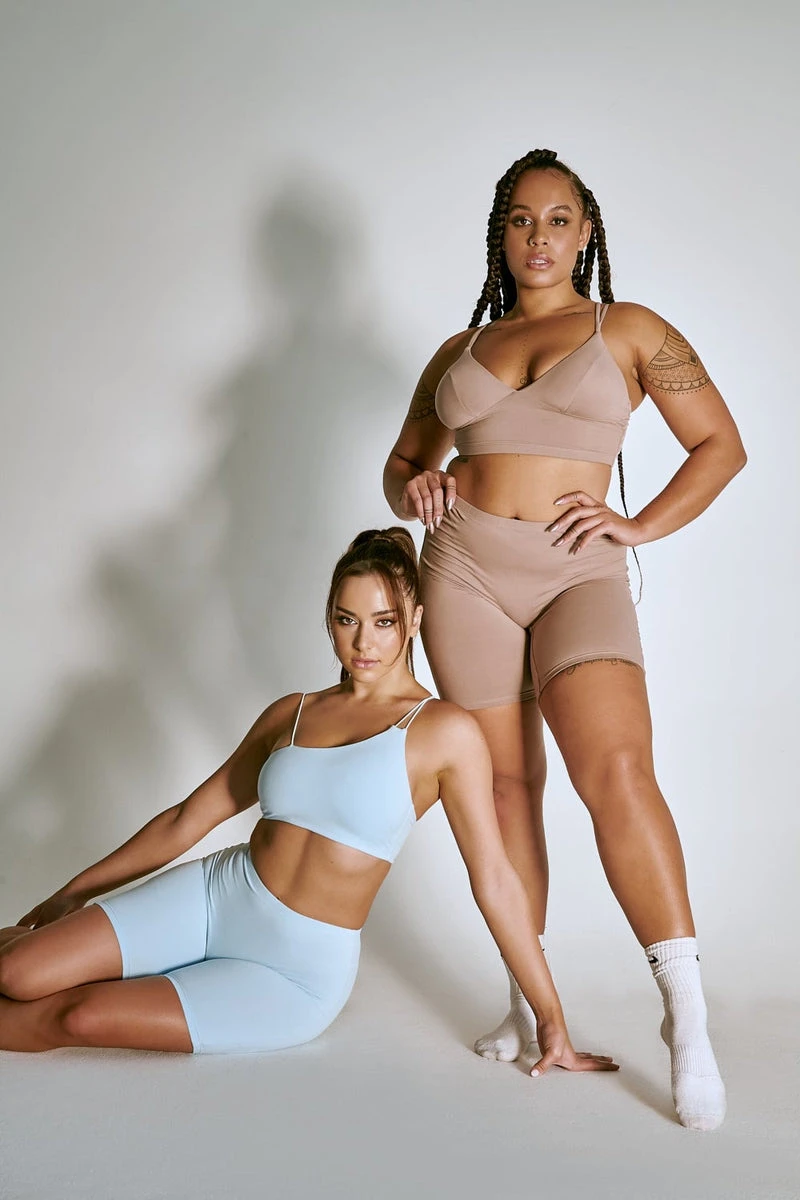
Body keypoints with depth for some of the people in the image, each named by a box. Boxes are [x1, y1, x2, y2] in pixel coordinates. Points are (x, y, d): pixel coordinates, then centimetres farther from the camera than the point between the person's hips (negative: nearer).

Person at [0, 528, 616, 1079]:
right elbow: (188, 819, 13)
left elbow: (495, 880, -8)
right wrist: (72, 893, 16)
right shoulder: (290, 714, 7)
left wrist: (552, 1019, -6)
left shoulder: (445, 731, -9)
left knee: (79, 1017, -18)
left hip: (299, 972, -4)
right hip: (213, 895, 4)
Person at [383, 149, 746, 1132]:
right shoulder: (458, 351, 16)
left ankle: (686, 1014, -17)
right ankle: (529, 999, 16)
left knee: (615, 769, -23)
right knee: (506, 782, 5)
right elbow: (403, 464, 24)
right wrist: (414, 488, 0)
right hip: (465, 570, 4)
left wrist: (642, 527, -4)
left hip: (578, 575, -3)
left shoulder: (631, 331, 8)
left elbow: (721, 445, 8)